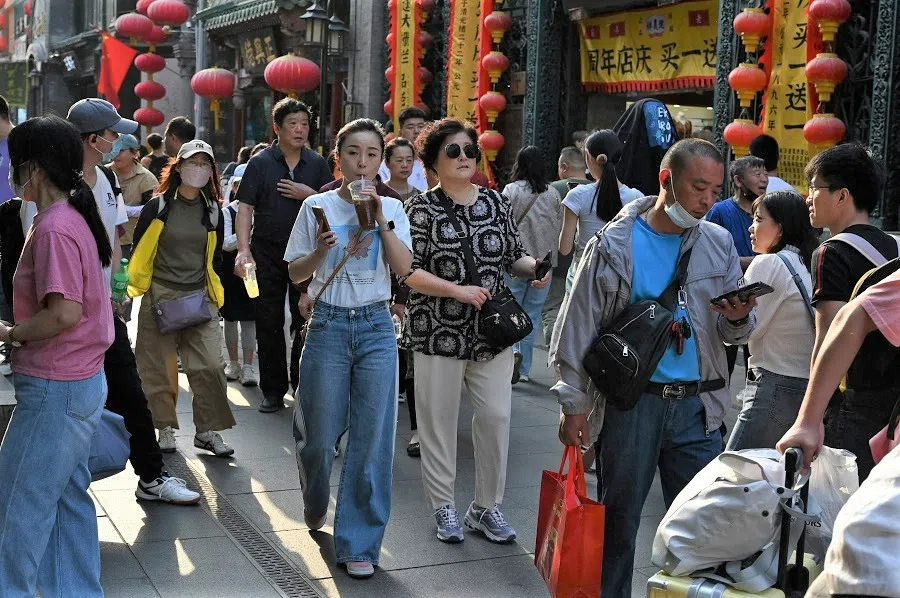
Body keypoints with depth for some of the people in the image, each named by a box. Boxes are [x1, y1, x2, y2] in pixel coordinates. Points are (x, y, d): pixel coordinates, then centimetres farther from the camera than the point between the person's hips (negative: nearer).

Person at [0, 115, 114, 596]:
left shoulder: (54, 228, -19)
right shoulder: (75, 217, 10)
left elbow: (65, 312, -26)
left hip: (54, 389, -10)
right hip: (81, 381, 10)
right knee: (68, 497, 17)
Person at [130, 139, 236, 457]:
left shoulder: (212, 211, 8)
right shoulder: (157, 207, -2)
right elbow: (139, 250, 4)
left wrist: (212, 292, 12)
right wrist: (135, 288, 3)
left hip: (200, 297, 2)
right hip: (160, 296, -2)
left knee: (211, 364, -7)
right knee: (159, 367, 4)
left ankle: (209, 430, 3)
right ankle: (165, 428, 18)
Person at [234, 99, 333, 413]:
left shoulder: (317, 164, 5)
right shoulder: (260, 163, -1)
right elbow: (245, 208, -5)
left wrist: (309, 195, -12)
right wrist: (243, 249, -17)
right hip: (267, 254, -1)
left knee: (306, 322, 5)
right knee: (269, 324, 5)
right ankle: (273, 390, 14)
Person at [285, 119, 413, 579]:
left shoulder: (391, 208, 5)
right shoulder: (317, 207, 1)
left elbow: (403, 267, -7)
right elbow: (295, 273, 3)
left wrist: (381, 218, -14)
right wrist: (321, 251, -15)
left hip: (376, 326, 1)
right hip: (328, 325, -1)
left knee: (372, 437, -2)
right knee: (319, 434, 5)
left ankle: (359, 543, 9)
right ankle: (315, 506, 38)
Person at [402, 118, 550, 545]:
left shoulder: (497, 202, 9)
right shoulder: (422, 208, -3)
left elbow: (513, 256, 16)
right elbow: (409, 271, -9)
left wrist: (534, 266, -5)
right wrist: (457, 290, -19)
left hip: (491, 332, 3)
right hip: (439, 332, -3)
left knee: (496, 416, 3)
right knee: (439, 418, 5)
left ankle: (487, 506, 18)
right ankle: (444, 506, 20)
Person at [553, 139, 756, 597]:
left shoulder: (719, 244, 6)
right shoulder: (614, 245, -5)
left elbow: (735, 332, 11)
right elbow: (578, 330, -3)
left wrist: (739, 318, -13)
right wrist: (574, 405, -6)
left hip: (697, 405, 3)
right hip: (631, 403, -3)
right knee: (618, 520, 10)